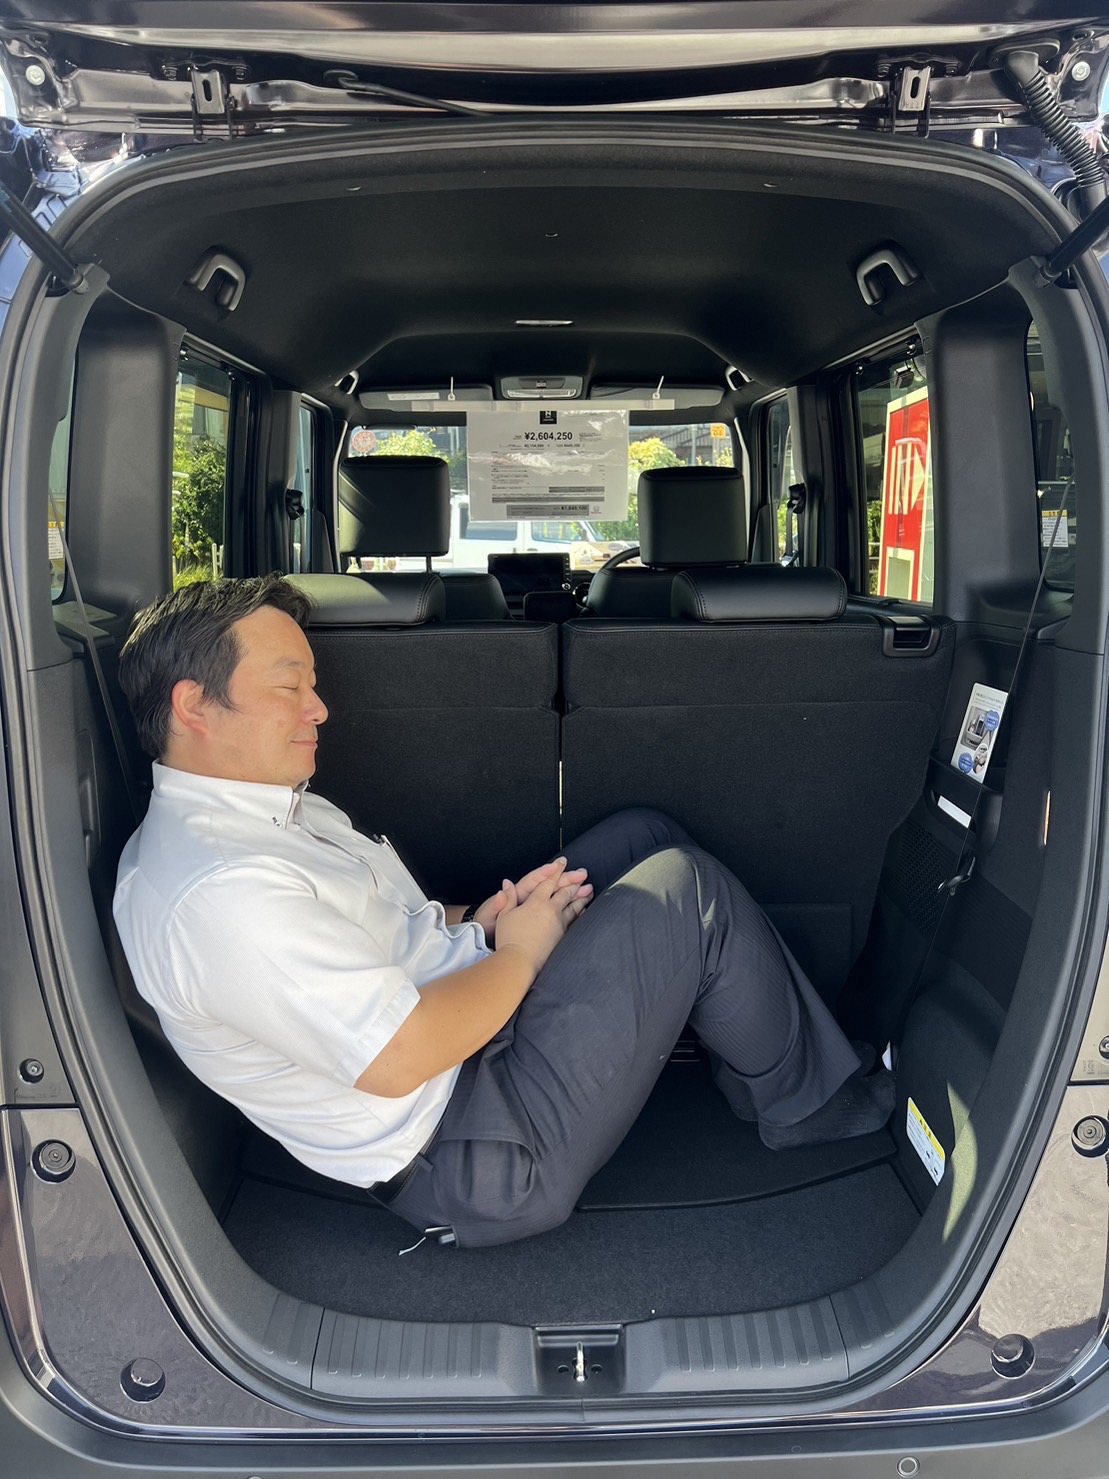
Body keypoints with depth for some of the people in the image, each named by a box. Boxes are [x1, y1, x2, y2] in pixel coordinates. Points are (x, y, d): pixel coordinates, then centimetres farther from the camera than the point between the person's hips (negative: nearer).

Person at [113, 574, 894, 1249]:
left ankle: (789, 1030, 20)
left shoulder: (271, 806, 6)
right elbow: (401, 1058, -29)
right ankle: (810, 1106, 11)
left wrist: (478, 920, -1)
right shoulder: (214, 893, -27)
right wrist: (520, 951, -14)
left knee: (647, 833, 9)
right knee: (690, 893, -14)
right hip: (469, 1157, -10)